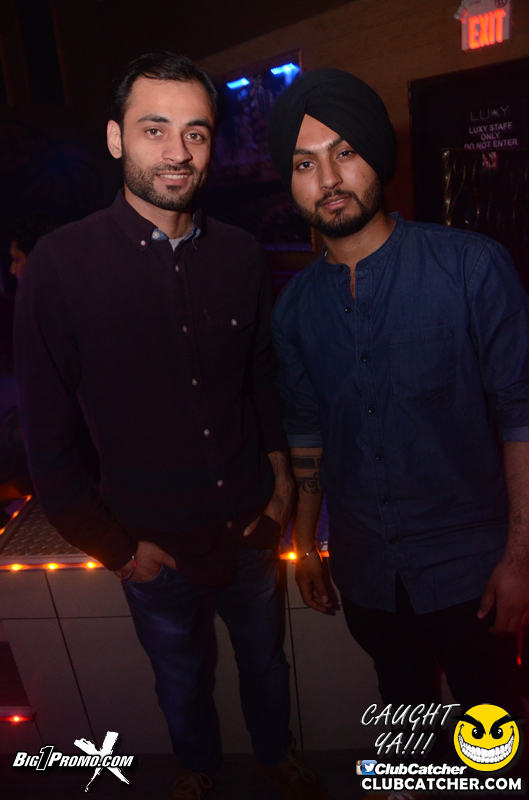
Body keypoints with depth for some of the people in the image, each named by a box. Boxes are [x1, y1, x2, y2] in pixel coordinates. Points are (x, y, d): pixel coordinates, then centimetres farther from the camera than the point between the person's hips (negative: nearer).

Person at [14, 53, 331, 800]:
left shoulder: (240, 255, -6)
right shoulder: (60, 264, -15)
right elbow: (48, 431, -11)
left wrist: (281, 479, 1)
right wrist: (113, 545, -8)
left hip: (251, 522, 3)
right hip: (152, 540, -2)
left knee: (264, 655, 26)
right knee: (179, 674, 24)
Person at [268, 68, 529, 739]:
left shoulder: (471, 267, -13)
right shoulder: (296, 304, -1)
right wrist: (305, 540, 10)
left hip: (466, 562, -3)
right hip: (365, 565, 4)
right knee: (403, 697, 26)